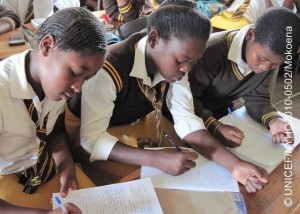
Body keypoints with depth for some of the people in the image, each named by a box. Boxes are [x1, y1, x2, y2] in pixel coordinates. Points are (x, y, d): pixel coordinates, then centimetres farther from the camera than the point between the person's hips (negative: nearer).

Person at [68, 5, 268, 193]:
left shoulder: (173, 65, -12)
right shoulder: (109, 70, -34)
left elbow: (187, 121, -14)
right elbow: (91, 139, -33)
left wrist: (234, 164, -26)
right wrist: (156, 159, -41)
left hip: (134, 138, 4)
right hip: (96, 153, -4)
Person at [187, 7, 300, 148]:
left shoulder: (269, 58, -11)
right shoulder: (212, 51, -33)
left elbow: (256, 96, -5)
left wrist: (273, 120, -24)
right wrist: (215, 127, -43)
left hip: (223, 112, 5)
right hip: (190, 114, -5)